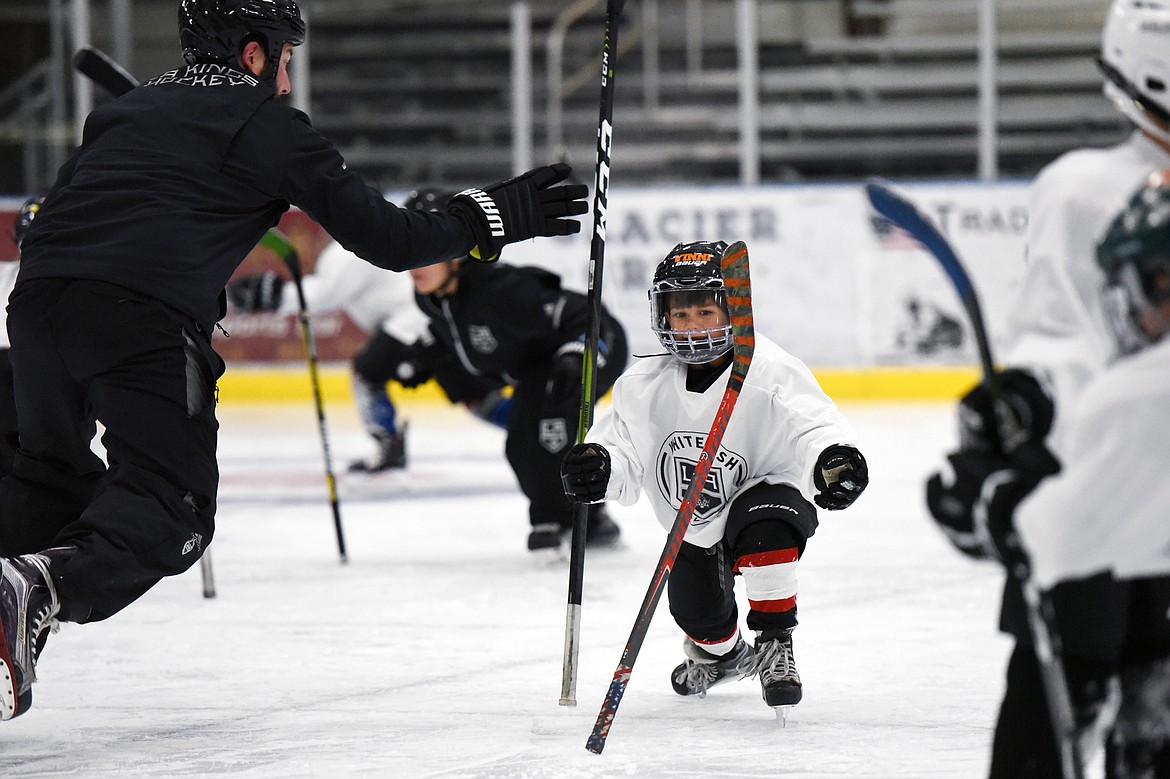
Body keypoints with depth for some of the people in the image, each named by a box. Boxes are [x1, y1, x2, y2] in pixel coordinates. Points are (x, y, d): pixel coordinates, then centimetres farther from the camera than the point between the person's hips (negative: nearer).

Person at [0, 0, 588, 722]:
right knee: (171, 509, -3)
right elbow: (382, 235, 9)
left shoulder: (123, 110, 30)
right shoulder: (269, 125, 12)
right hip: (144, 316, -6)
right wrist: (491, 215, 19)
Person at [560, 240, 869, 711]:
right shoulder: (644, 387, -11)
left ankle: (774, 646, -17)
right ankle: (723, 654, 45)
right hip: (693, 527, 5)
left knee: (764, 527, -37)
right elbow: (624, 455, -9)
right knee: (697, 611, 3)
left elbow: (812, 424, -35)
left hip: (765, 492, -5)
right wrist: (597, 467, -34)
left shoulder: (770, 373, -23)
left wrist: (832, 457, -58)